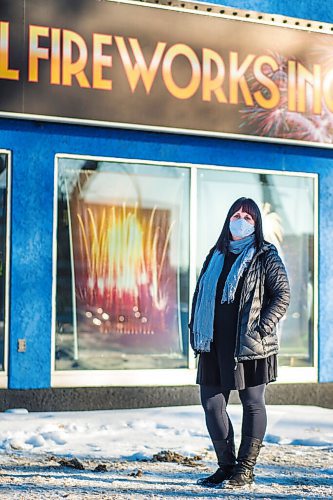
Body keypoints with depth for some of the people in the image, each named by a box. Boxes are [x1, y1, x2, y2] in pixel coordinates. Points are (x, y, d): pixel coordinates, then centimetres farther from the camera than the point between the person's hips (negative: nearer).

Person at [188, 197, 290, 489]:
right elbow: (200, 294, 19)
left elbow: (283, 295, -7)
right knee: (211, 403, 4)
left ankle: (245, 470, 10)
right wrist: (195, 330, 10)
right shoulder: (216, 256, 15)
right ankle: (226, 466, 16)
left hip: (249, 345, -5)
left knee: (252, 403, 2)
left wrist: (263, 328, -15)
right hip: (216, 344, 6)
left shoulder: (265, 256, -1)